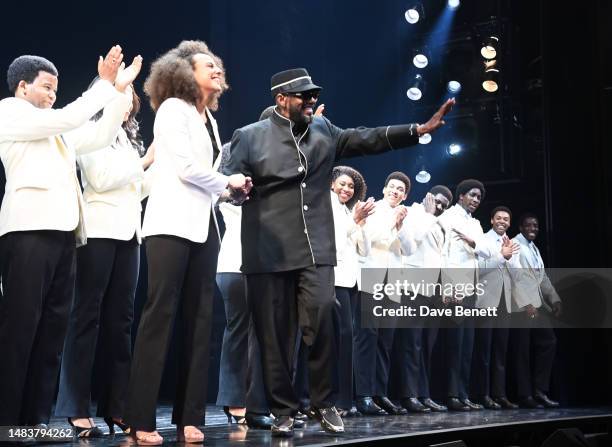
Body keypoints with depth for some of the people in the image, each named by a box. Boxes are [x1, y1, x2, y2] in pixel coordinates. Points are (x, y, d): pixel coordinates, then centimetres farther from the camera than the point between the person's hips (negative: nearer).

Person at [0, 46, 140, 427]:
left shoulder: (57, 131, 24)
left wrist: (120, 88, 16)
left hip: (62, 231, 8)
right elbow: (68, 118, -7)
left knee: (52, 331, 5)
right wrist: (105, 84, -2)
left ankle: (37, 419, 7)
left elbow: (101, 136, 23)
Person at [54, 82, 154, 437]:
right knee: (88, 315, -8)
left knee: (120, 318, 4)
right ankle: (77, 409, -8)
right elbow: (100, 180, -11)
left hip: (128, 232, 7)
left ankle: (116, 407, 5)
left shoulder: (128, 138, 22)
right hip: (100, 231, -7)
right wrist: (144, 161, -8)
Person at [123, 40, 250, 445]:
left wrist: (225, 192, 6)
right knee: (161, 314, -11)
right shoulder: (173, 109, -3)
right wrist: (228, 182, 0)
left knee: (199, 318, 2)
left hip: (203, 225, 8)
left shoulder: (208, 117, 20)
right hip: (172, 223, -8)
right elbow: (187, 168, -13)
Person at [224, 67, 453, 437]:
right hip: (268, 252, -2)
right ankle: (284, 410, 11)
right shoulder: (250, 136, 3)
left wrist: (420, 129, -2)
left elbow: (368, 139, 8)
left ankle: (326, 403, 9)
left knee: (322, 326, -6)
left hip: (316, 248, 2)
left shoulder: (324, 131, 14)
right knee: (275, 334, 1)